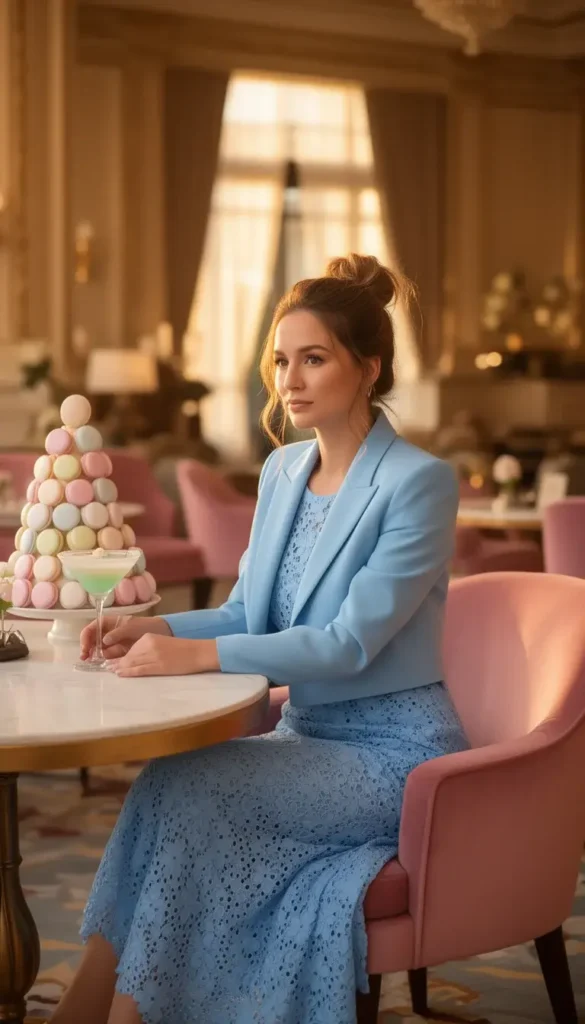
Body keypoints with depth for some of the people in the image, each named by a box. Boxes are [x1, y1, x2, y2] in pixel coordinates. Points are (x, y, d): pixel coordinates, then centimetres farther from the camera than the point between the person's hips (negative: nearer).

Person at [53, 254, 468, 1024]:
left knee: (184, 785, -25)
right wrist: (160, 631, -9)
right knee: (170, 792, -20)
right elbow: (247, 615, 12)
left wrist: (199, 654, -29)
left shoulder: (419, 483, -15)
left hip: (395, 755, -7)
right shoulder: (283, 470, 9)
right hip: (310, 734, 7)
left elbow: (352, 642, -22)